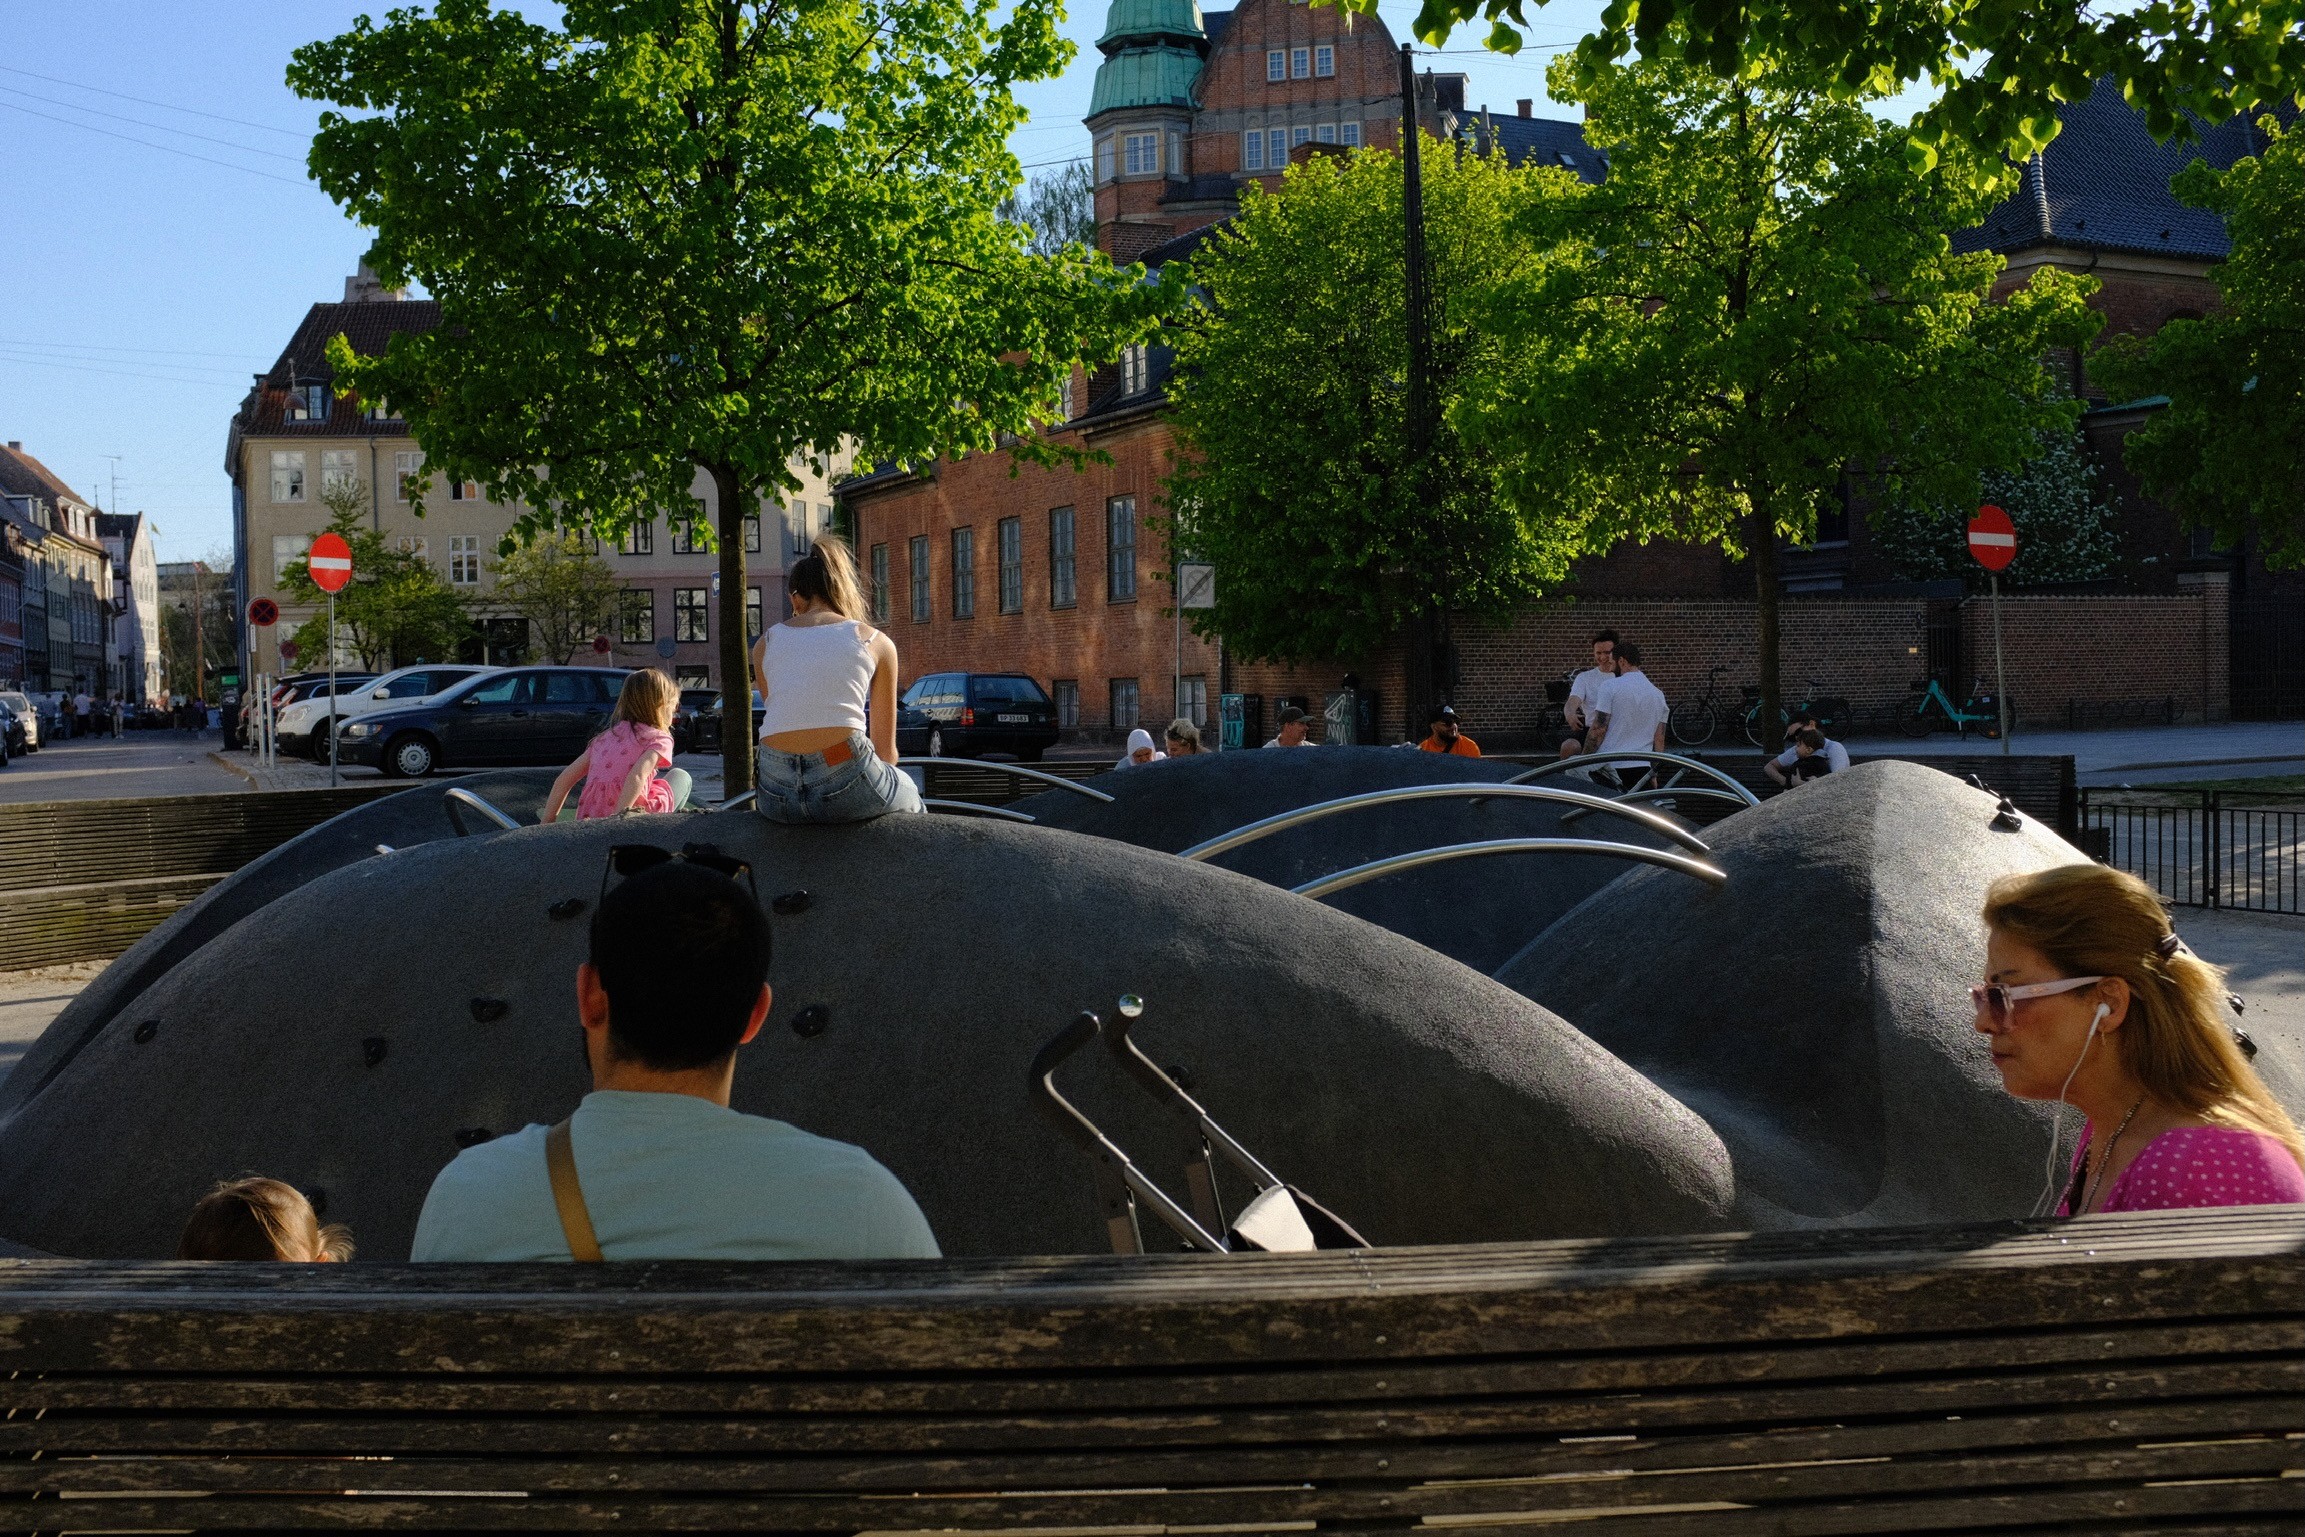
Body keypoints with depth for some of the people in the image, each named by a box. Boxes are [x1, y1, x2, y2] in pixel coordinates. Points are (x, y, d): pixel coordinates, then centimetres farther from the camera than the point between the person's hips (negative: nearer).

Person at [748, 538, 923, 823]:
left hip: (777, 798, 2)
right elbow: (885, 748, 16)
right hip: (845, 783, -2)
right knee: (910, 798, 34)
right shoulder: (876, 642, 12)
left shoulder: (766, 643, 18)